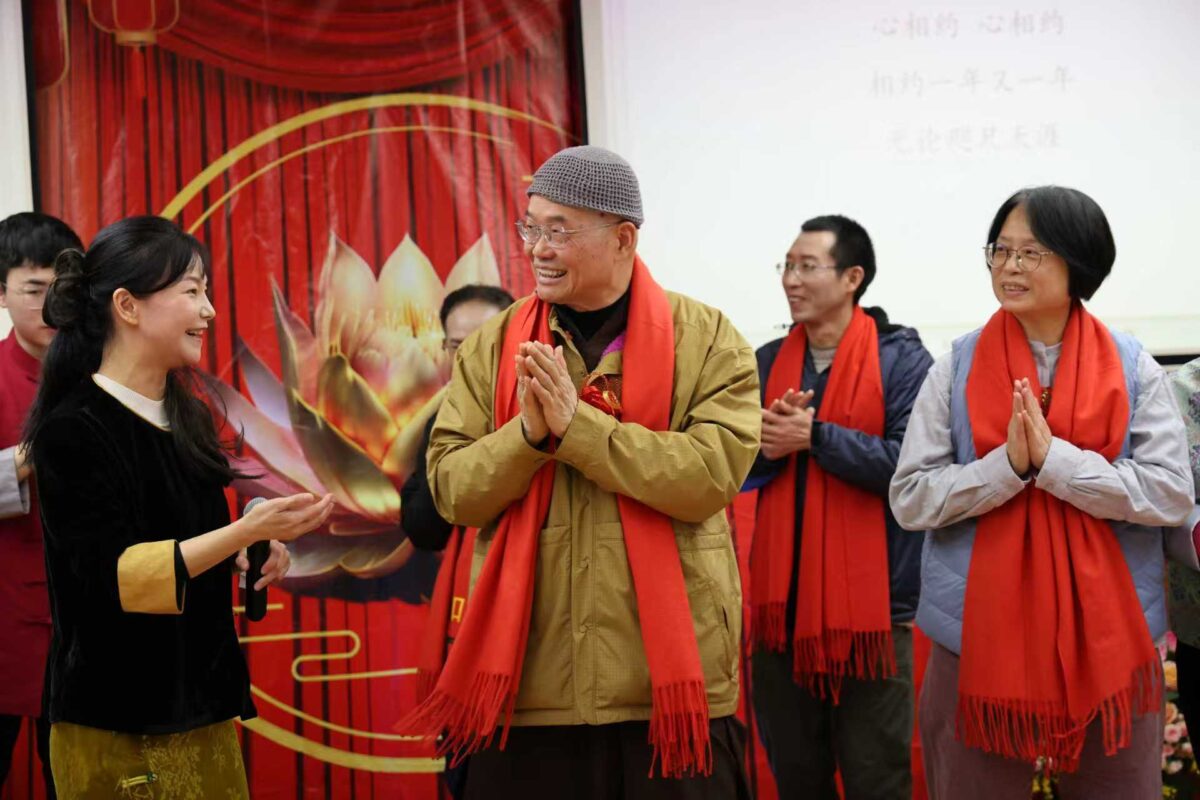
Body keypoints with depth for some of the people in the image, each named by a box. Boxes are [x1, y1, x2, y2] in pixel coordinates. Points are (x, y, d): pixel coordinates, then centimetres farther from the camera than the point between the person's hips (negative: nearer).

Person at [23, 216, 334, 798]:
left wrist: (250, 552, 3)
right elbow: (115, 574, -19)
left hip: (201, 708, 7)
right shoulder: (73, 429, -13)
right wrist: (246, 530, -26)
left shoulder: (183, 417, 10)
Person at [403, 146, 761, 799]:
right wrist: (528, 430, -17)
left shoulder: (706, 338, -1)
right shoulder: (492, 347, 7)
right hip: (528, 685, 2)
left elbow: (713, 474, -15)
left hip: (668, 678, -2)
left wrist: (577, 423, -18)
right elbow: (452, 491, 1)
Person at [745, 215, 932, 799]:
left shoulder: (901, 357, -4)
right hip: (781, 602, 5)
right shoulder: (768, 362, 11)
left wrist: (815, 435, -15)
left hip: (871, 603, -5)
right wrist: (767, 447, -11)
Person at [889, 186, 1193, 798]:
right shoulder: (956, 368, 0)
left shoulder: (1133, 369, 0)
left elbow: (1171, 494, -9)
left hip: (1107, 634, 0)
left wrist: (1052, 458, -17)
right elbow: (910, 499, -4)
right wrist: (1007, 464, -19)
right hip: (979, 633, 0)